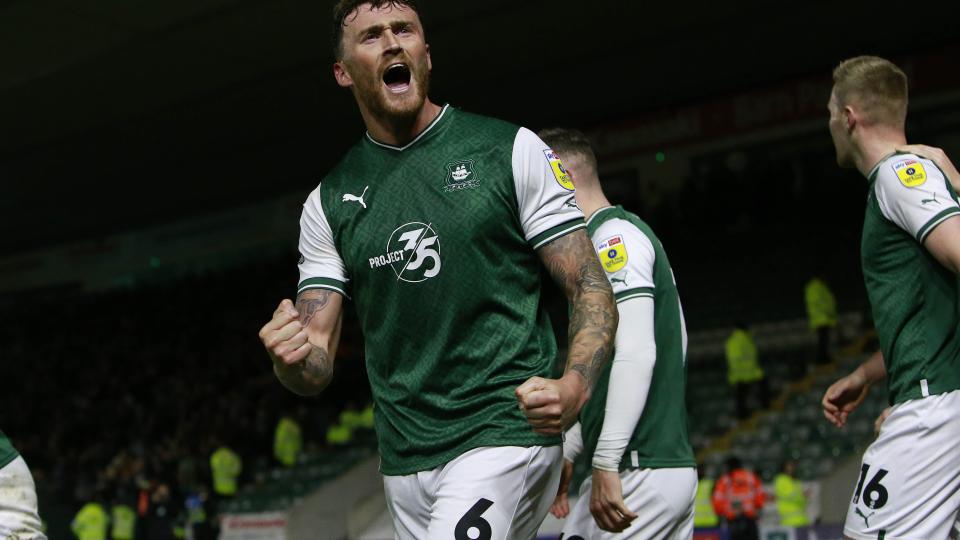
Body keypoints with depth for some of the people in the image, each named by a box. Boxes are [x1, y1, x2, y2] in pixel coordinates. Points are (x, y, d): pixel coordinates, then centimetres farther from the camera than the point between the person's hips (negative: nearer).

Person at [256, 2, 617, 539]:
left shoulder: (512, 150, 0)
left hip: (504, 434, -4)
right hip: (405, 464, 4)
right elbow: (317, 370, 7)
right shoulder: (329, 202, 9)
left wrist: (574, 388, -22)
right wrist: (292, 359, -18)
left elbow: (594, 292, -3)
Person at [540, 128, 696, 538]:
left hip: (641, 470, -9)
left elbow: (636, 353, -21)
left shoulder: (612, 235, -9)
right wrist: (569, 450, 25)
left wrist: (607, 463, -23)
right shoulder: (628, 231, 21)